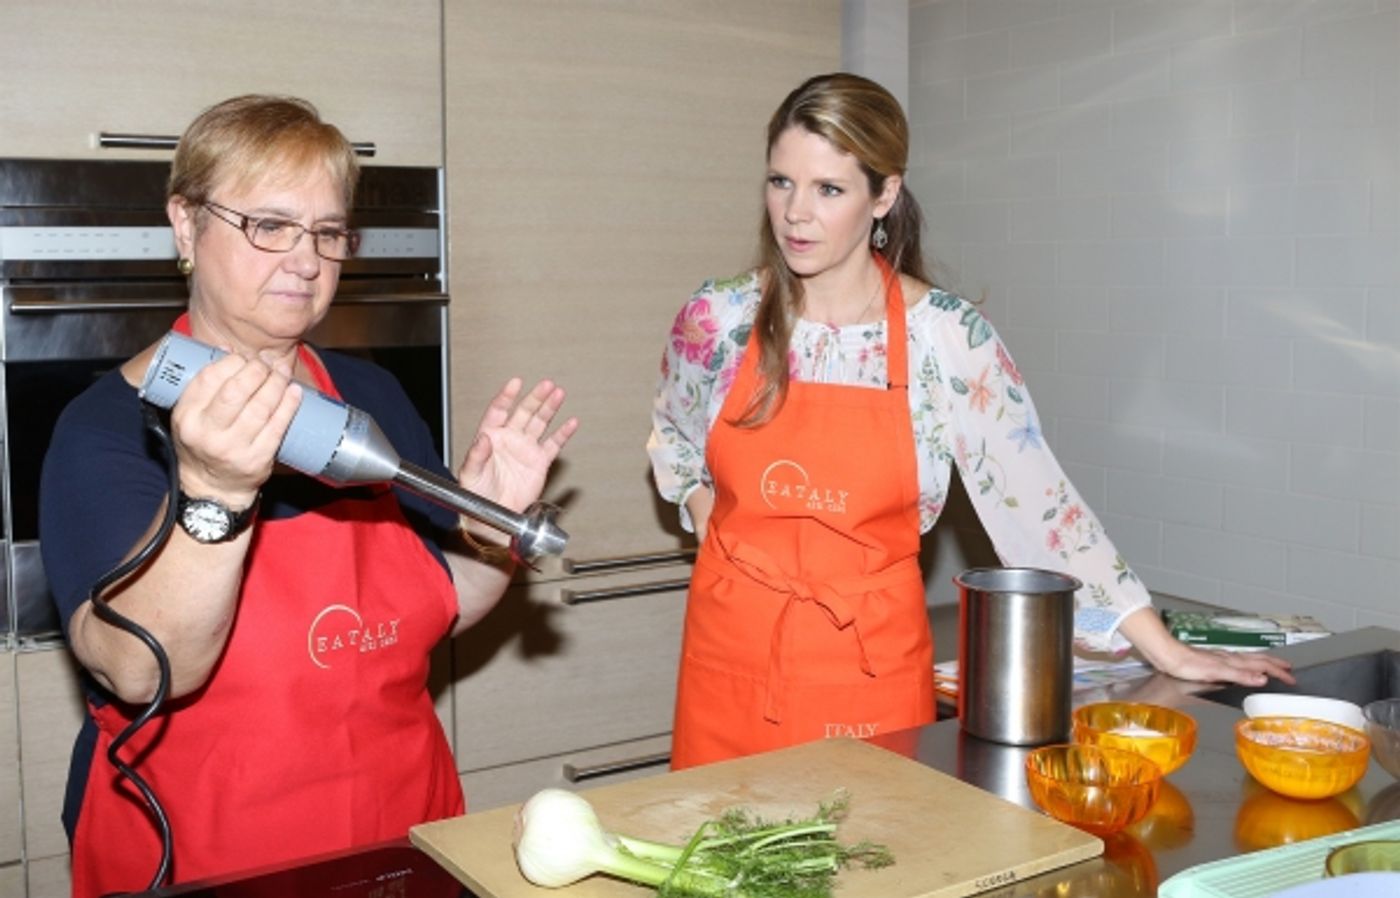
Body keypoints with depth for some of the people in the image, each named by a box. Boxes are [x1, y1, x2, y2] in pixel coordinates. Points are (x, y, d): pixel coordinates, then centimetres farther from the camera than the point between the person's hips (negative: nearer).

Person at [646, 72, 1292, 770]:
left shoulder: (946, 336, -10)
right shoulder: (718, 319, -4)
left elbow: (1035, 500, -8)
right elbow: (672, 436, 17)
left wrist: (1165, 651, -9)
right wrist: (712, 531, 3)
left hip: (872, 668, -2)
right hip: (731, 656, 2)